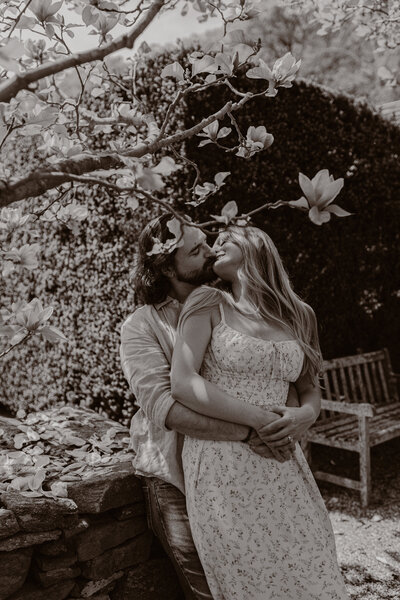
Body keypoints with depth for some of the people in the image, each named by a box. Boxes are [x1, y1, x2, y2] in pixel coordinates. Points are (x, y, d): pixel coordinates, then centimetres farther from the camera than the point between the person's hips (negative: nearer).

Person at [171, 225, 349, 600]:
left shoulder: (297, 318, 9)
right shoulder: (208, 304, -2)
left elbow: (310, 390, 16)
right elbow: (182, 384, -11)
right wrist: (260, 420, -15)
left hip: (281, 465, 4)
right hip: (220, 464, -3)